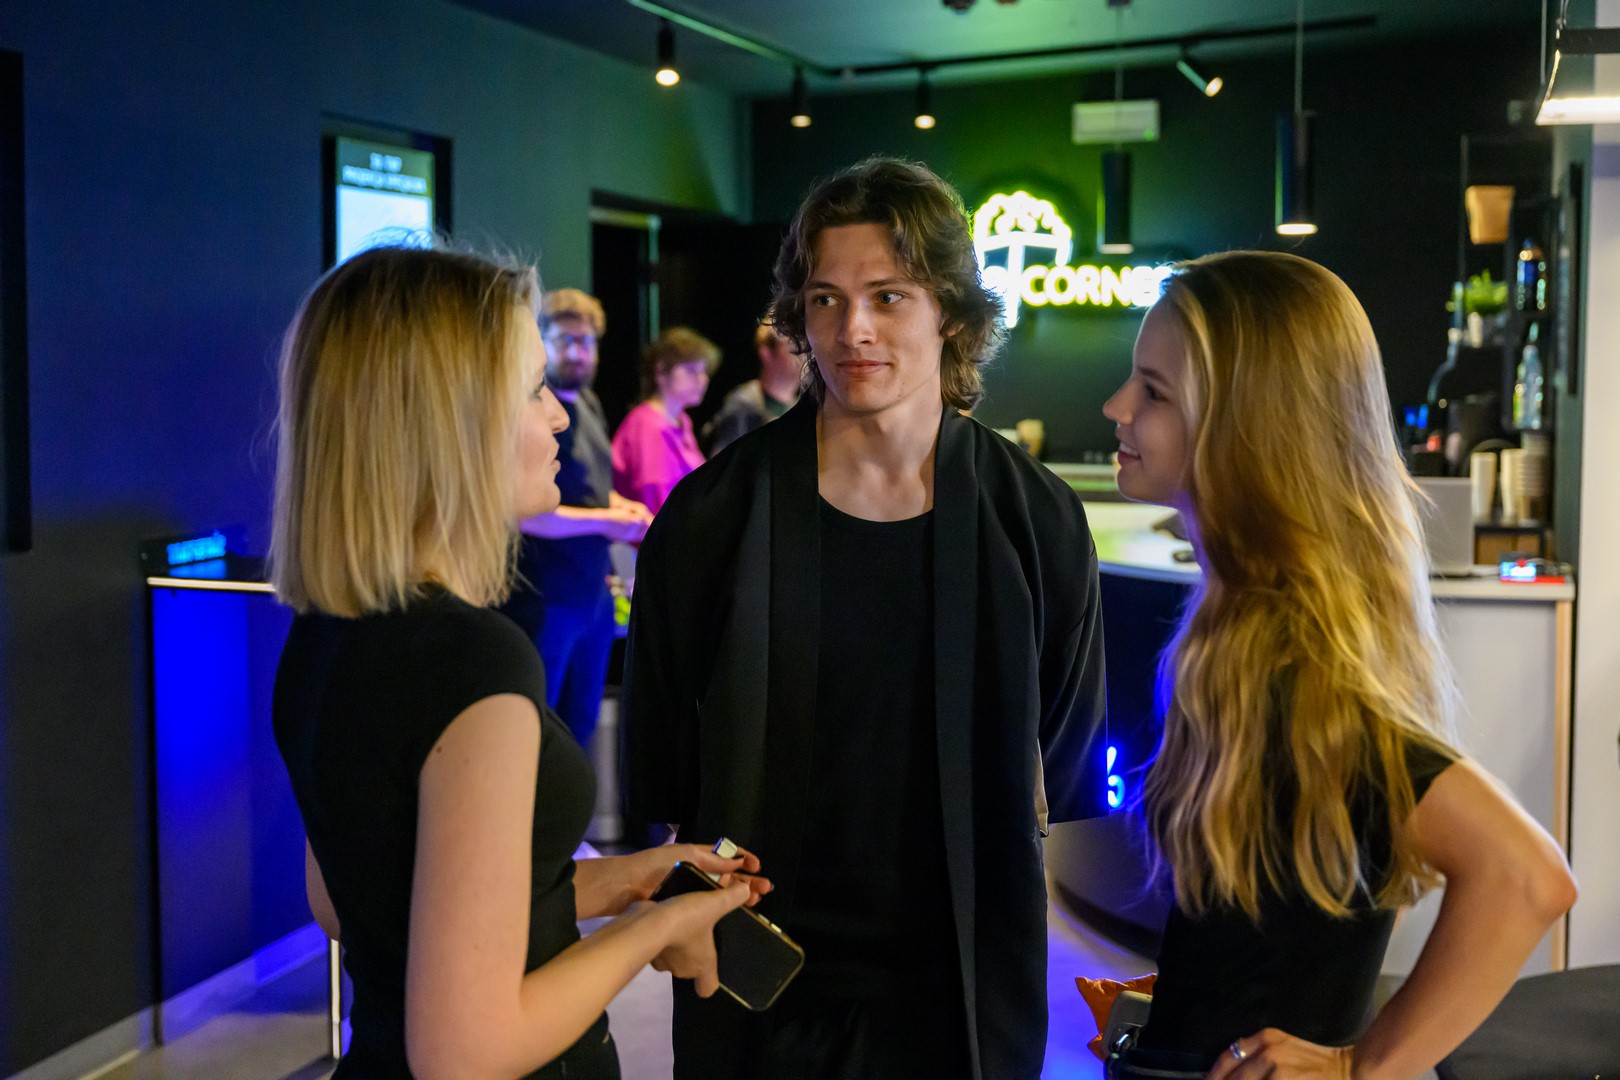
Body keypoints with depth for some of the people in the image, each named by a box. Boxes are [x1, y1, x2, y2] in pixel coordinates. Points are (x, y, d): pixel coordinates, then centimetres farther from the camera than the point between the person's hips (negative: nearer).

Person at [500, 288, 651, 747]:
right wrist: (605, 521, -20)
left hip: (594, 594, 8)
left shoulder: (590, 404, 11)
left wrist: (622, 505, 4)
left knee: (581, 725, 17)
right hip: (545, 601, -8)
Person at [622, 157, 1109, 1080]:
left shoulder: (1037, 521, -5)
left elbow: (1069, 768, 4)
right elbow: (658, 769, 2)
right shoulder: (713, 516, -7)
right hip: (759, 991, 0)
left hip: (965, 987, 1)